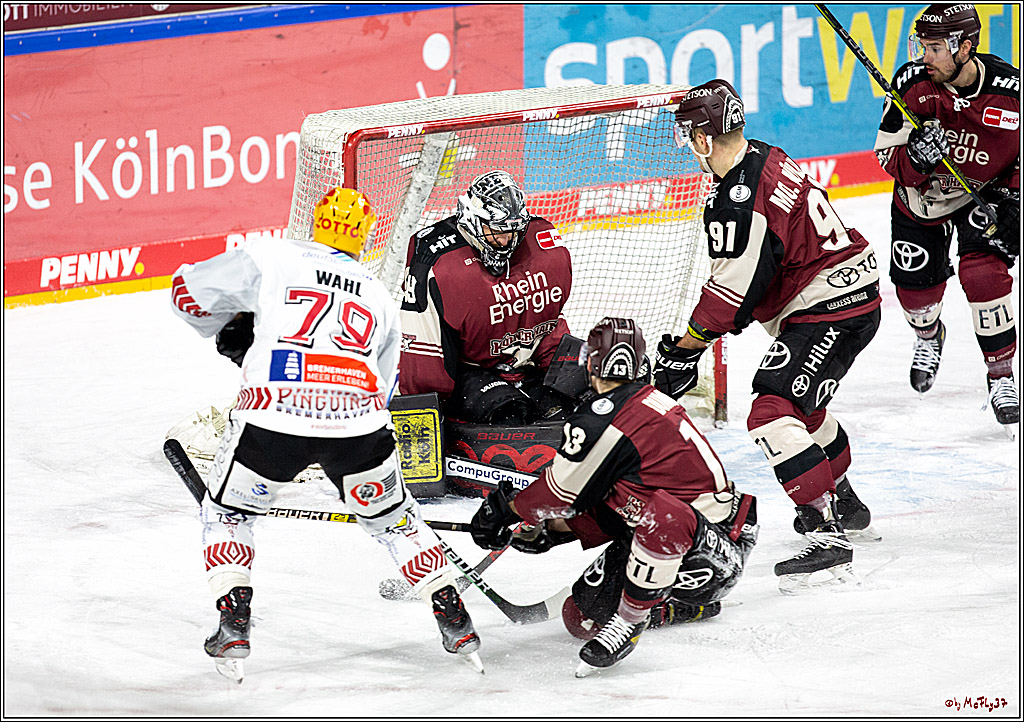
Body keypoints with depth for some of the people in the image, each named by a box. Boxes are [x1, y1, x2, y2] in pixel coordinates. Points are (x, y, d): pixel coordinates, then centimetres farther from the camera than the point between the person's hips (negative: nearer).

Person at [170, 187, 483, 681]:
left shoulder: (269, 258, 16)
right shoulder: (379, 297, 28)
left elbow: (188, 291, 18)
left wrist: (232, 331, 35)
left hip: (274, 415, -3)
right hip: (358, 416, 3)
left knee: (227, 511, 22)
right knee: (390, 516, 28)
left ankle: (234, 622, 5)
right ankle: (453, 621, 24)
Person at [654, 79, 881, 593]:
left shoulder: (740, 200, -24)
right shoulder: (759, 159, 9)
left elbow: (733, 293, -21)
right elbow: (731, 276, 20)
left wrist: (685, 349, -9)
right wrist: (690, 337, 20)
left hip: (829, 308, -11)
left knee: (773, 411, -18)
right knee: (803, 402, 30)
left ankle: (824, 535, -25)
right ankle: (845, 507, 48)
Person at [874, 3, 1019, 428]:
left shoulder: (1009, 91, -27)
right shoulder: (913, 83, -25)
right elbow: (888, 157, -20)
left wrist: (1014, 199, -21)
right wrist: (915, 157, -41)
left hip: (984, 194, -2)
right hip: (919, 197, 2)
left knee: (984, 276, -20)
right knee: (915, 284, 7)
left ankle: (1002, 376, -2)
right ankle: (929, 337, 45)